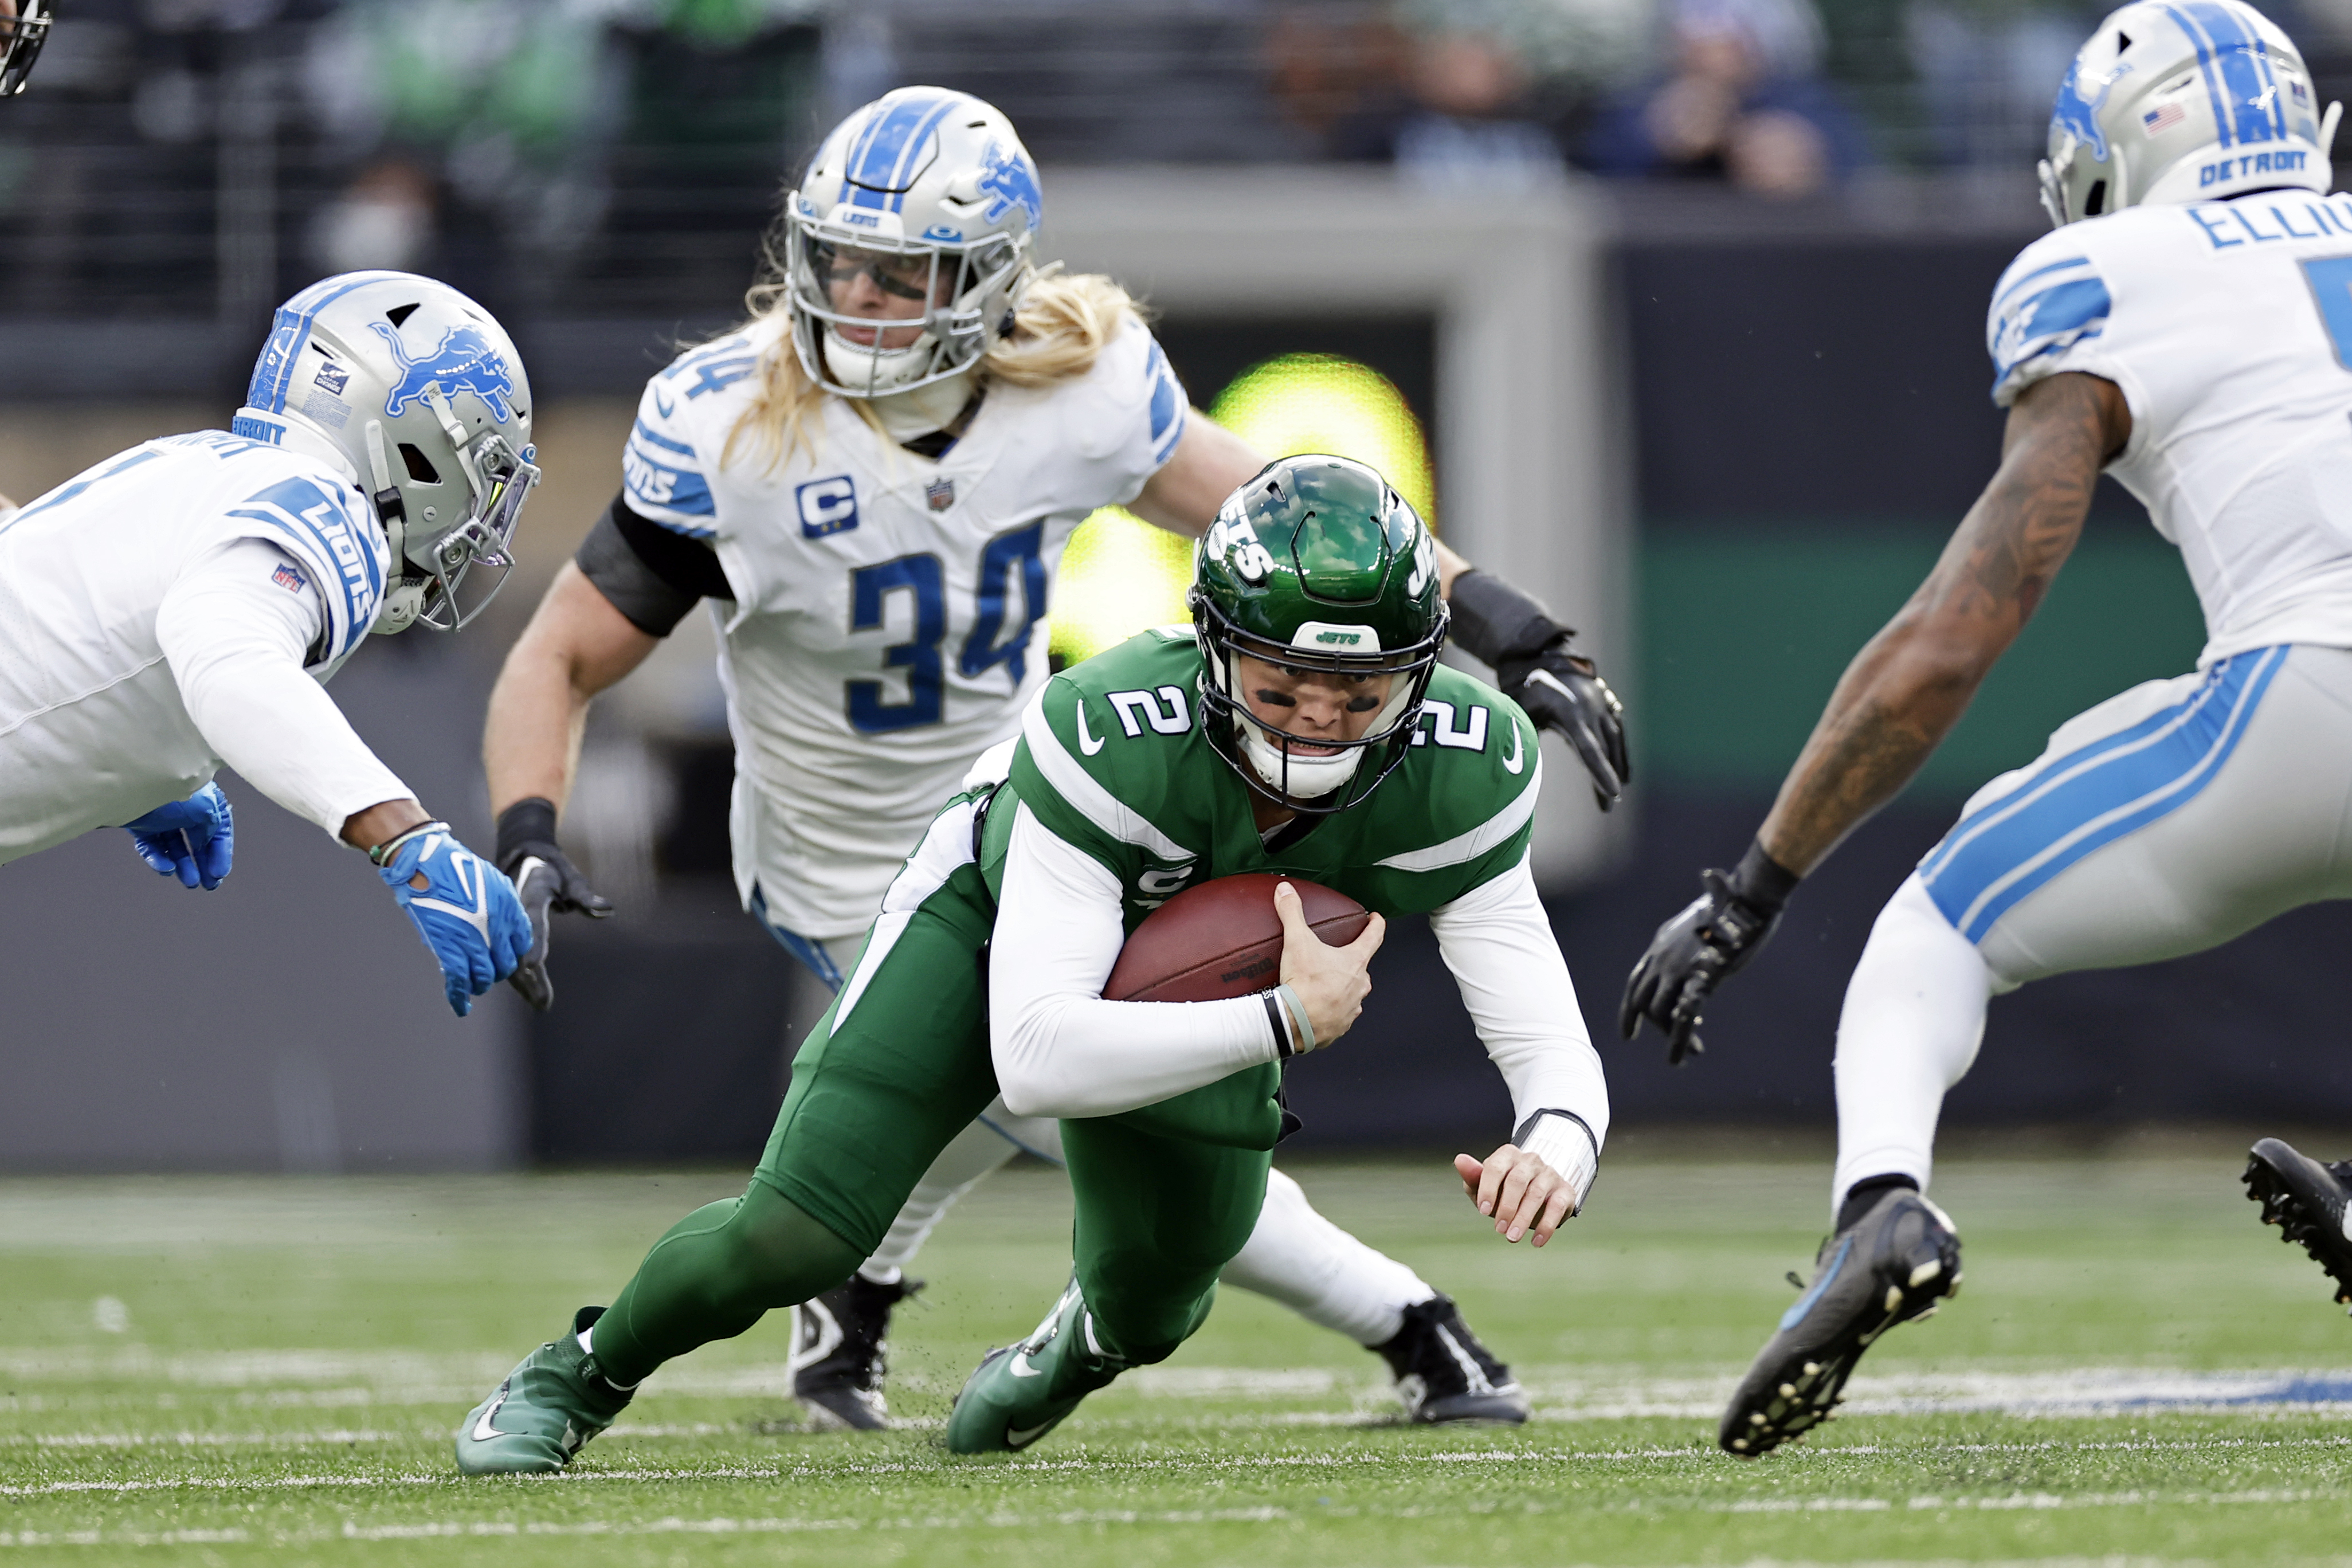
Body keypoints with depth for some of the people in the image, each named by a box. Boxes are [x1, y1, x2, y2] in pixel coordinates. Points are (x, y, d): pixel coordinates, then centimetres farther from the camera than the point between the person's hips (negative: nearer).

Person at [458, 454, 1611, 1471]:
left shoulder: (1458, 775, -34)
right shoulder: (1112, 736, -45)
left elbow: (1551, 1050, -31)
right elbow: (1033, 1061, -46)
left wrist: (1556, 1145, -55)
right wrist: (1289, 1022, -48)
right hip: (1003, 912, -4)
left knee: (1148, 1311, 9)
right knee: (792, 1239, -14)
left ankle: (1062, 1362, 50)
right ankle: (582, 1375, 18)